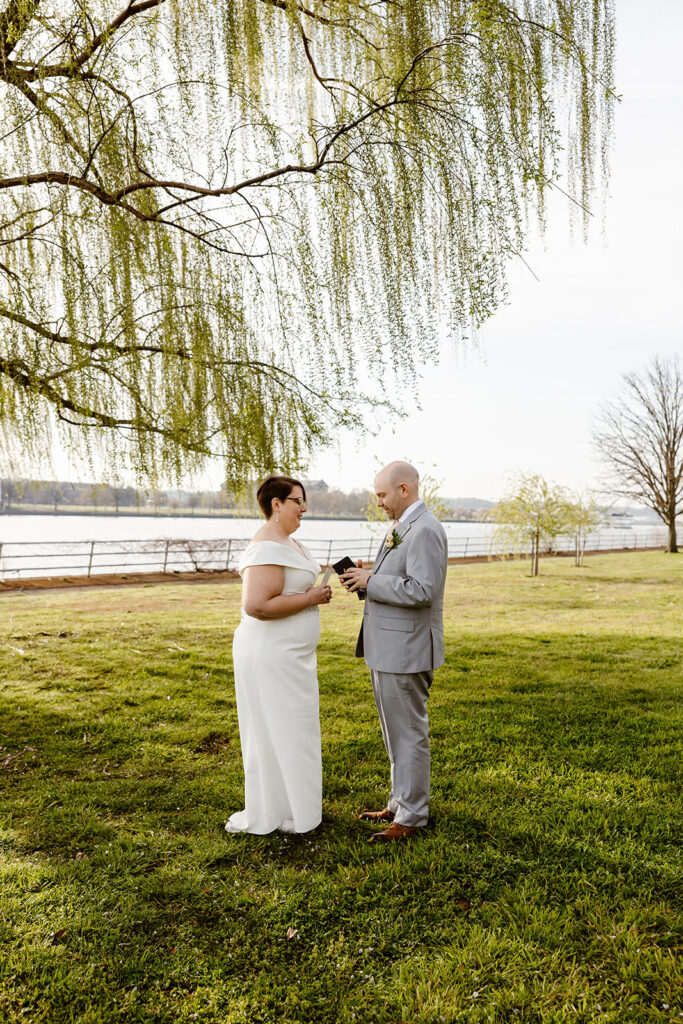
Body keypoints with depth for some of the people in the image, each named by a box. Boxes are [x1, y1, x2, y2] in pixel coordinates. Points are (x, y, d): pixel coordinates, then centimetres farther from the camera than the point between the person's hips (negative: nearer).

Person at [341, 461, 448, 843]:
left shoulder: (425, 530, -18)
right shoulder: (402, 528, 15)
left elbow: (421, 590, -27)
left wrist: (371, 582, -18)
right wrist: (370, 575, 4)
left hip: (406, 650, -11)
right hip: (389, 649, 11)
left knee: (409, 733, 2)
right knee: (397, 732, 19)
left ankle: (412, 818, 15)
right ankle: (401, 803, 33)